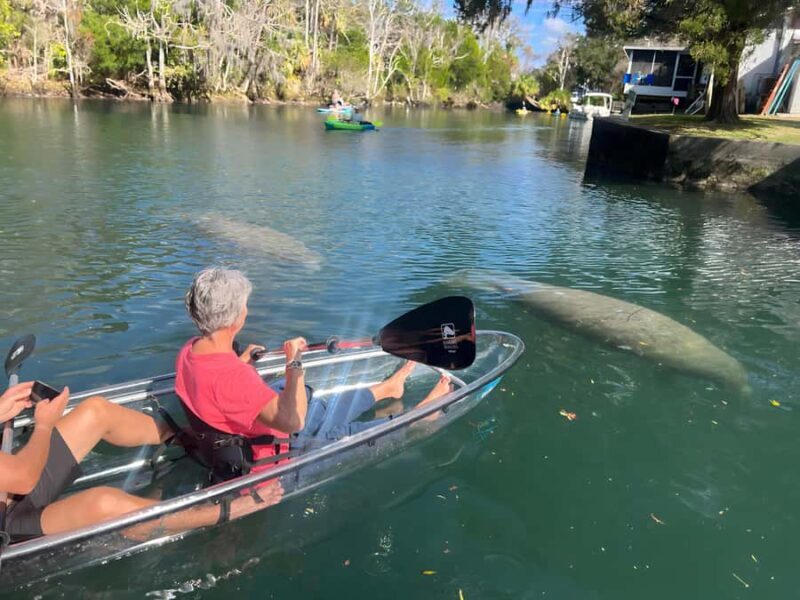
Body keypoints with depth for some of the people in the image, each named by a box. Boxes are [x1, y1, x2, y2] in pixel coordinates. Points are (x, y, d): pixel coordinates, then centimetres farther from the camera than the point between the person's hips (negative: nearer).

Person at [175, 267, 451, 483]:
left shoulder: (189, 350, -11)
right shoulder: (231, 375, -41)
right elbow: (293, 421, -41)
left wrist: (240, 361, 14)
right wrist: (295, 362, -34)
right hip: (265, 460, -8)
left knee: (321, 409, 21)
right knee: (350, 434, 9)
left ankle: (387, 388, 43)